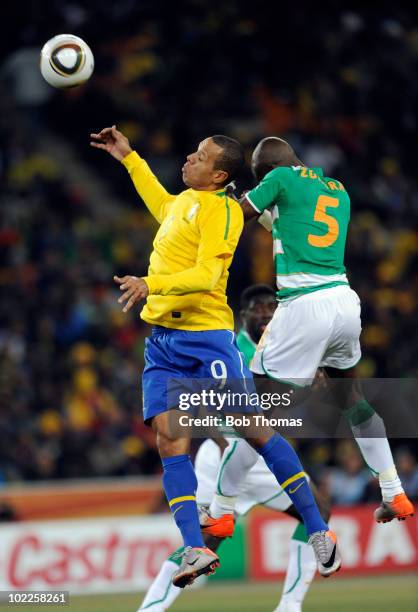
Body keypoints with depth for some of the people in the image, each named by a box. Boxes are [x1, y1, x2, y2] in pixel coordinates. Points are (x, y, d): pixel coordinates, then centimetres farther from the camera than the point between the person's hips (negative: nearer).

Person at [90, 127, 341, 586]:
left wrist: (150, 284, -33)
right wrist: (128, 157, 42)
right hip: (163, 339, 8)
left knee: (254, 431, -6)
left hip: (206, 336, -8)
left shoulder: (221, 209, -10)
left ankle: (318, 532, 4)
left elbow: (205, 276, -21)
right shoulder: (185, 200, 15)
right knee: (169, 437, -9)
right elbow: (162, 206, 42)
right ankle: (195, 549, -14)